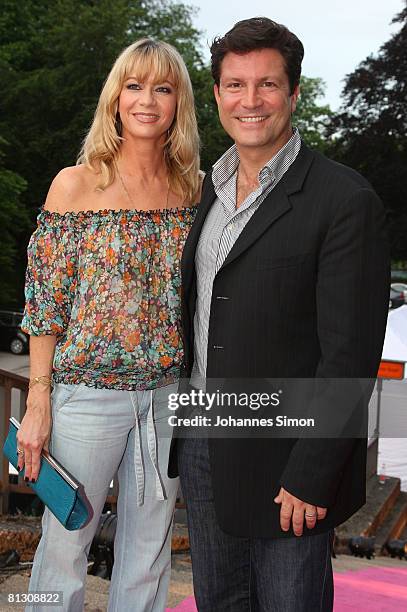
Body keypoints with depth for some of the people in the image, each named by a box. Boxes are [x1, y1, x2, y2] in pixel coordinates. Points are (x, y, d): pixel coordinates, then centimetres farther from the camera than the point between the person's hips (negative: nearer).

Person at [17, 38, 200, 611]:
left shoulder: (192, 190, 4)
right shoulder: (76, 184, -5)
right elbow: (46, 302, -4)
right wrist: (38, 403, -7)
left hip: (168, 393, 3)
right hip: (88, 389, -3)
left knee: (149, 551, 15)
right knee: (66, 543, 8)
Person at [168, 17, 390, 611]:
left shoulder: (345, 200, -15)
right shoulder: (211, 187, 8)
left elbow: (349, 355, -17)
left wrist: (309, 477, -18)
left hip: (283, 459, -6)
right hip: (200, 443, 7)